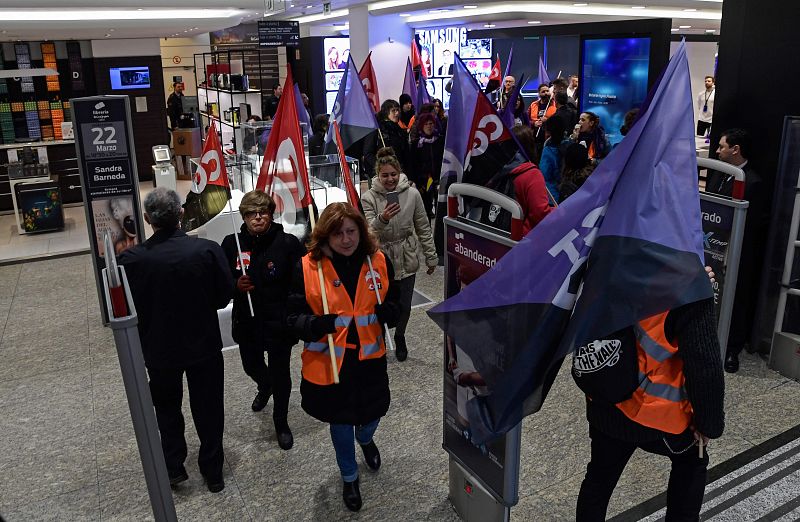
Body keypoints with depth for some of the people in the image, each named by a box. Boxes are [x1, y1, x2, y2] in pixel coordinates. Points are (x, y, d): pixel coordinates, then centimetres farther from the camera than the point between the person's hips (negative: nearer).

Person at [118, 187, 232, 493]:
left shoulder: (131, 259, -20)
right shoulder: (208, 250, -20)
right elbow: (225, 296, -8)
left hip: (159, 349, 0)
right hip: (205, 345, 0)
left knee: (167, 407, 25)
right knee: (208, 409, 17)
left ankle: (173, 467, 33)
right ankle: (213, 473, 30)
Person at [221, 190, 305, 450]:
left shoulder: (288, 243, -15)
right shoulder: (232, 244, -6)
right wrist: (236, 285, -16)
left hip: (280, 323, -3)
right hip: (246, 322, 4)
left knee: (280, 374, 11)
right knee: (251, 366, 26)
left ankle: (281, 422, 36)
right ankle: (265, 387, 63)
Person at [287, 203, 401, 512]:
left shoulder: (379, 262, -6)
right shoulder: (307, 267, -13)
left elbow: (394, 302, 6)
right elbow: (295, 316, -9)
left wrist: (388, 312, -18)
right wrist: (316, 325, -31)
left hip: (369, 358, 2)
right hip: (329, 361, -2)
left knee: (372, 413, 18)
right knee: (340, 421, 17)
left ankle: (365, 439, 59)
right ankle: (349, 477, 45)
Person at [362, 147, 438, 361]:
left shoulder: (412, 194, -5)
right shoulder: (369, 198, -9)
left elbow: (423, 228, 3)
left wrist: (431, 257, 8)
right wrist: (382, 219, -39)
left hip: (406, 261, 2)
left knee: (404, 307, 10)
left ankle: (400, 337, 41)